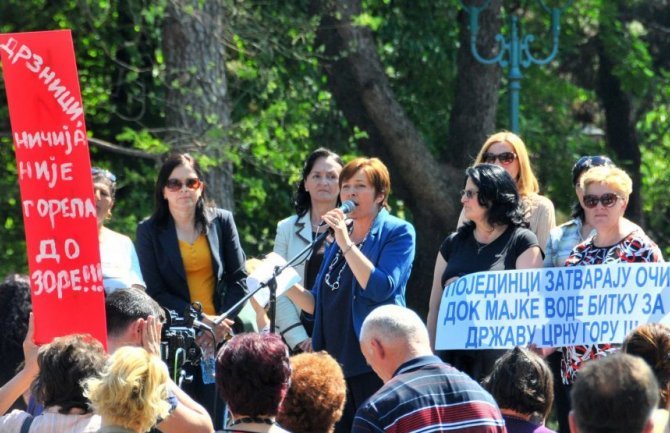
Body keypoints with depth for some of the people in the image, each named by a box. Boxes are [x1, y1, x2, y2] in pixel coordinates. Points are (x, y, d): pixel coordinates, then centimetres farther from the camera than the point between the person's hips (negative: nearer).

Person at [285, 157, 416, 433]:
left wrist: (346, 243, -17)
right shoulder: (337, 238, 18)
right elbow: (318, 305, 20)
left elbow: (381, 289, -17)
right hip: (335, 363, 7)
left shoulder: (398, 232, -2)